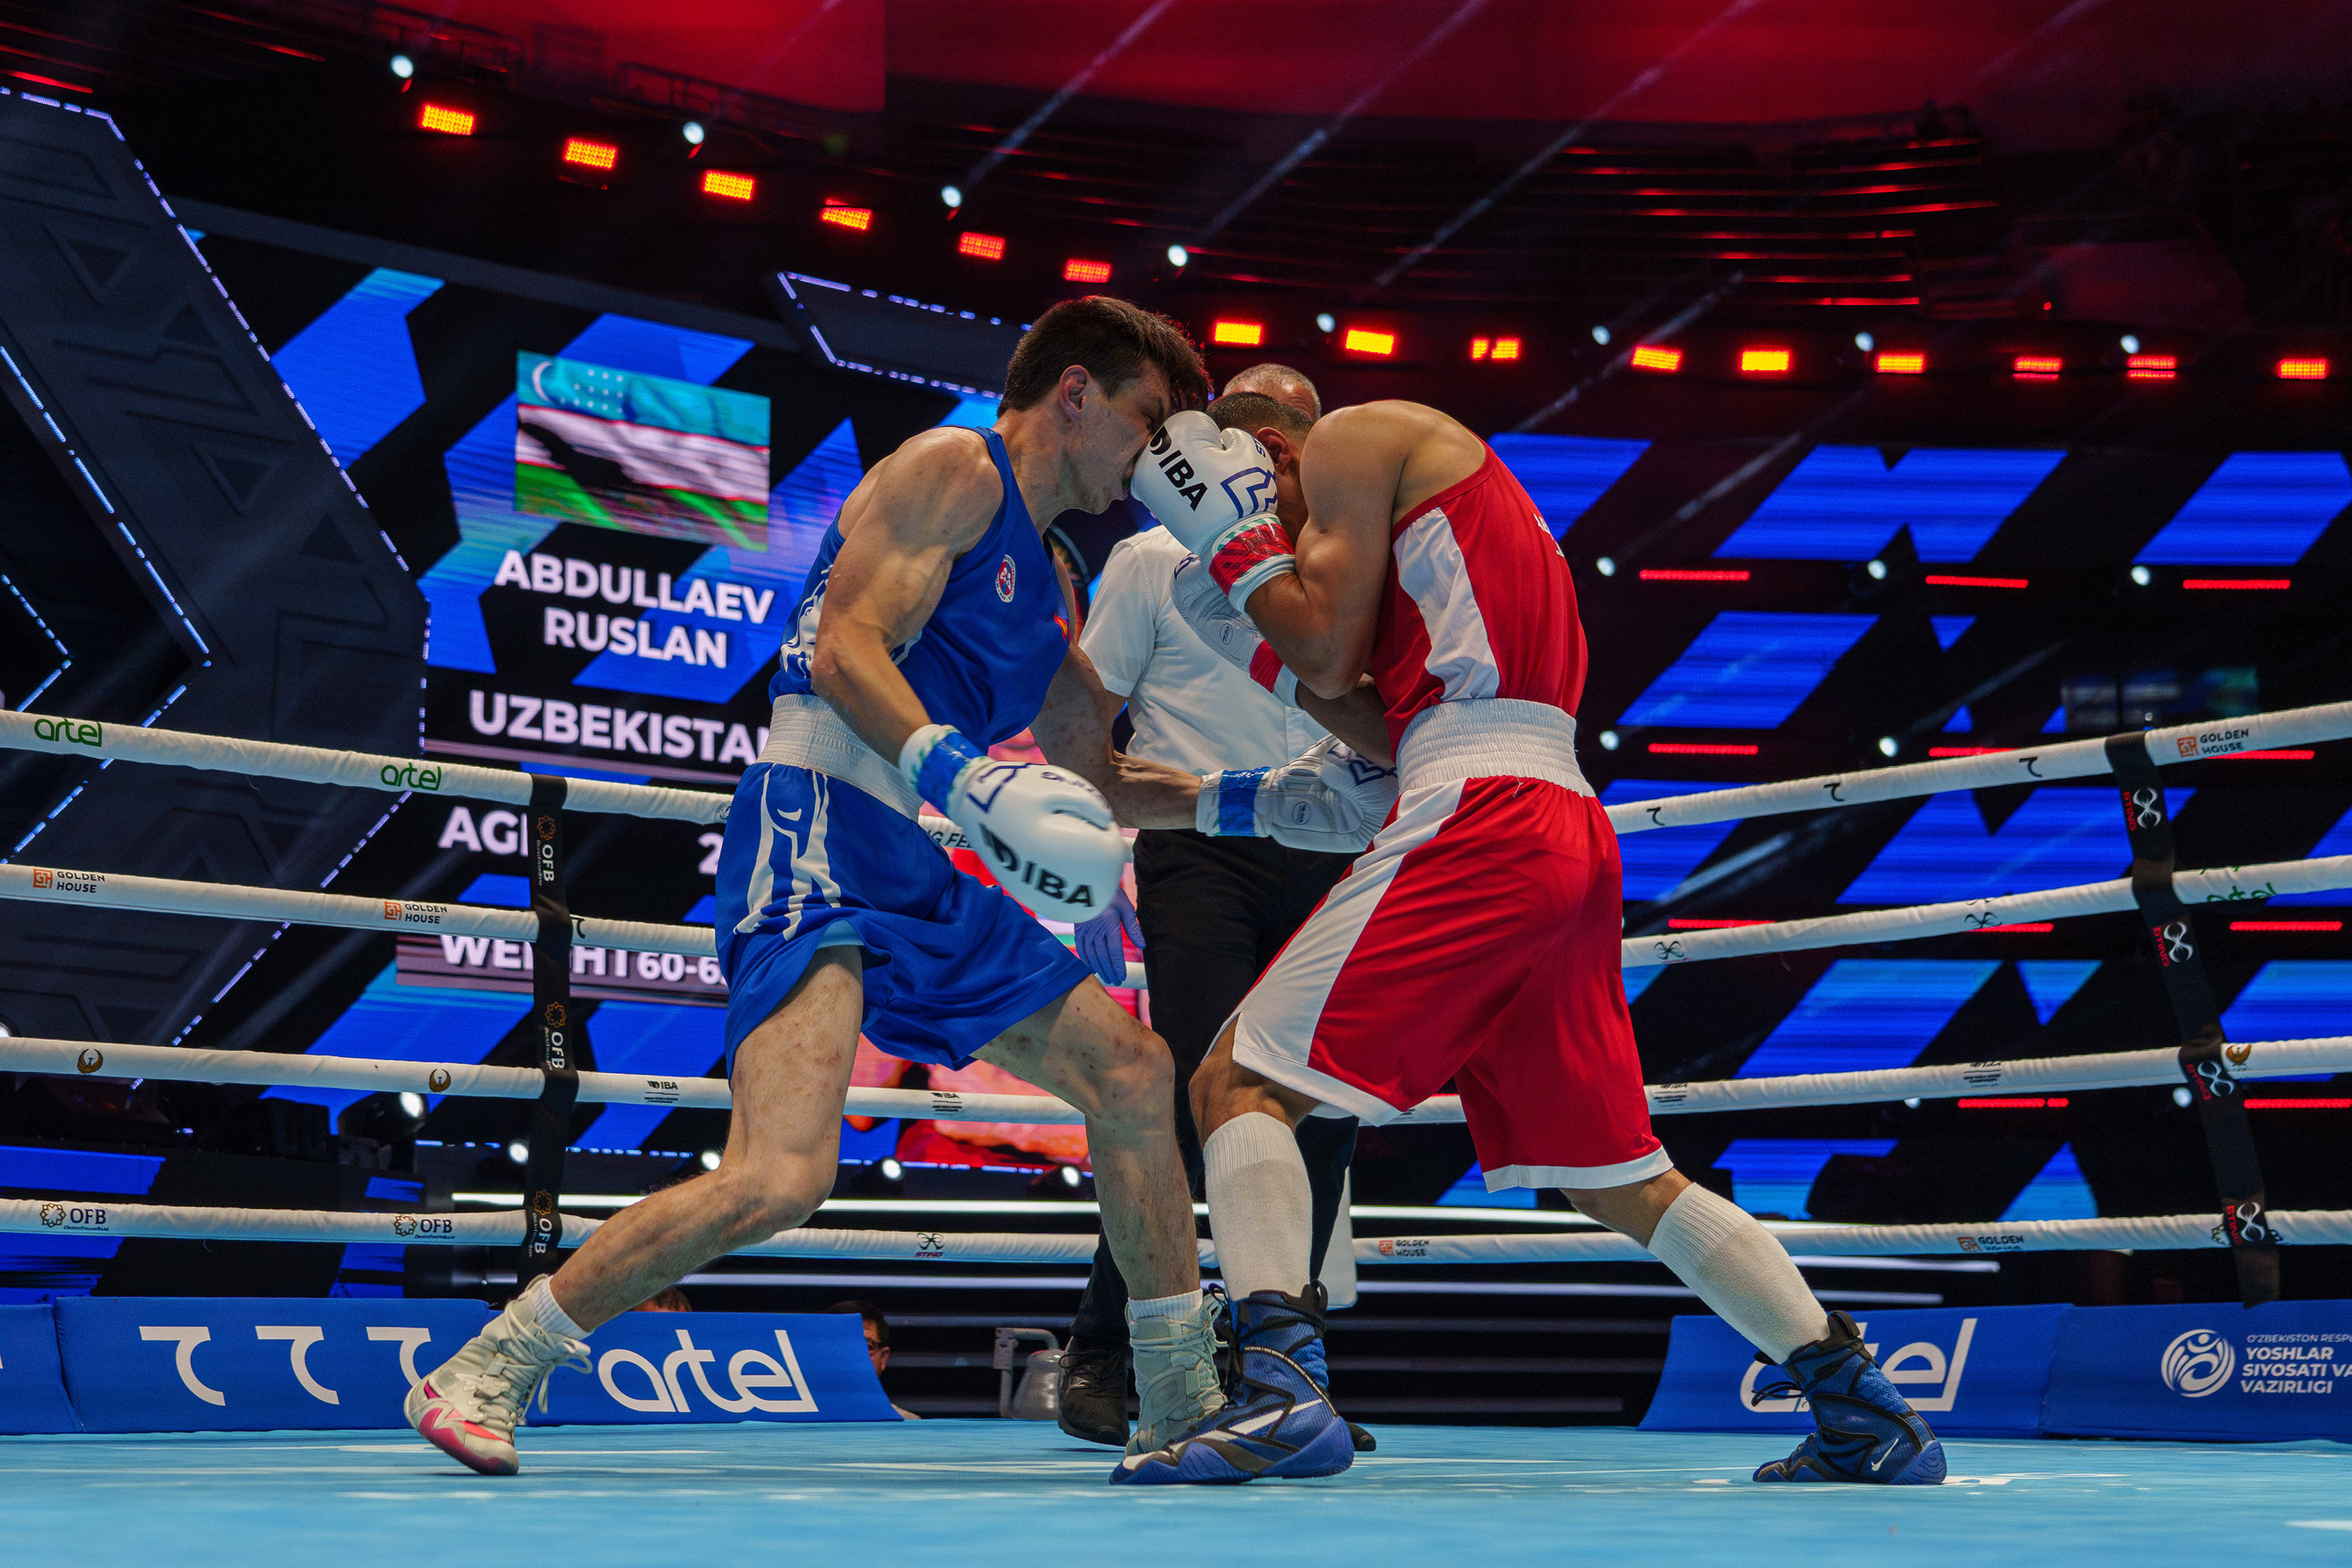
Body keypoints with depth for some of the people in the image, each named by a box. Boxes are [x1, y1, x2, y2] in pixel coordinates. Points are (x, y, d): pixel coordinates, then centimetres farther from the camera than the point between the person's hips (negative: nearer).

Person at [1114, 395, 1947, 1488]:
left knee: (1239, 1082, -7)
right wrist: (1264, 648, 30)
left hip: (1478, 817, -9)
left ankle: (1282, 1387, -22)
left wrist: (1233, 536, 10)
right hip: (1573, 835, 9)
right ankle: (1865, 1412, 14)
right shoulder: (1442, 477, 34)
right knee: (1625, 1183, 15)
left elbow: (1328, 651, -2)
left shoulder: (1353, 437, 8)